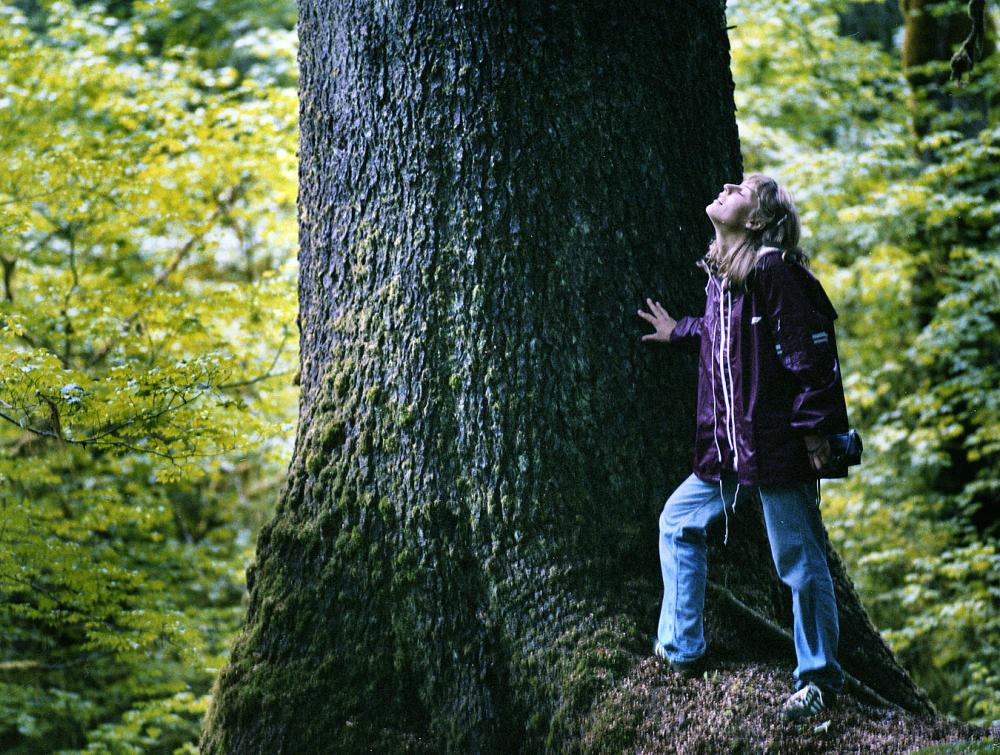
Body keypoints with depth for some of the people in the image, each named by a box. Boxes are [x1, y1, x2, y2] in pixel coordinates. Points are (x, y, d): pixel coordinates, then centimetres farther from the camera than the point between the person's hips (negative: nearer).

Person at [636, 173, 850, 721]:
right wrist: (679, 333, 39)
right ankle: (681, 648, 26)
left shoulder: (774, 272, -15)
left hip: (778, 446, -9)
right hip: (727, 449, 9)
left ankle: (819, 677, 12)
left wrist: (814, 427, -20)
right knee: (678, 522, 17)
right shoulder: (720, 275, 12)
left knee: (800, 563, -1)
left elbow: (811, 352, -18)